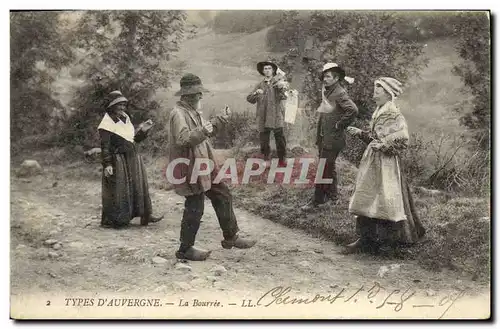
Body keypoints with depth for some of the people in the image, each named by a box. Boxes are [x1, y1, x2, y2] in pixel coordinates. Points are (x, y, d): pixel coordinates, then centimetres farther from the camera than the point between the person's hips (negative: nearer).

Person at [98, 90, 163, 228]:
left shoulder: (125, 119, 14)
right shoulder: (107, 123, -10)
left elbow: (134, 138, 19)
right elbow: (105, 146, -15)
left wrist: (143, 130, 2)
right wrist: (107, 164, -21)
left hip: (132, 159, 8)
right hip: (117, 161, -8)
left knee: (139, 186, 9)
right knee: (117, 190, -2)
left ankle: (146, 215, 16)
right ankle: (109, 220, 9)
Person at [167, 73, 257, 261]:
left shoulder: (192, 112, 15)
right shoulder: (178, 114, -17)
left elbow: (206, 131, 26)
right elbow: (183, 139, -29)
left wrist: (220, 120, 15)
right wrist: (203, 131, -34)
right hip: (190, 170, -10)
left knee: (223, 196, 15)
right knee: (194, 209, -2)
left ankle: (230, 237, 26)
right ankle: (185, 250, 13)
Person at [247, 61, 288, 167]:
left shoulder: (279, 82, 6)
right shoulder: (260, 85, 14)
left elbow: (283, 96, -11)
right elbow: (249, 99, 6)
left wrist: (282, 88, -32)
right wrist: (256, 93, -14)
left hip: (276, 116, -2)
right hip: (263, 117, 3)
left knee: (280, 137, -4)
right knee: (264, 139, 4)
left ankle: (281, 159, 7)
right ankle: (266, 159, 18)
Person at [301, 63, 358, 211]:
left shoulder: (340, 93, -17)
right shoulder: (327, 90, 10)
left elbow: (353, 110, -30)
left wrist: (339, 125, -19)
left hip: (333, 137, -9)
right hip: (324, 136, 9)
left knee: (324, 169, -5)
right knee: (329, 167, 20)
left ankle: (317, 200, 1)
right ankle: (332, 195, 34)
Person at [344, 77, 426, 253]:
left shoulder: (396, 117, -12)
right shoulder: (378, 114, 11)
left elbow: (402, 141, -16)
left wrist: (383, 145, -23)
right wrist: (360, 133, 9)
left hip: (387, 165, -8)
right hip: (372, 162, 8)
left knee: (386, 199, -2)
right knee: (366, 198, 8)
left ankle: (388, 239, 12)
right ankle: (365, 238, 16)